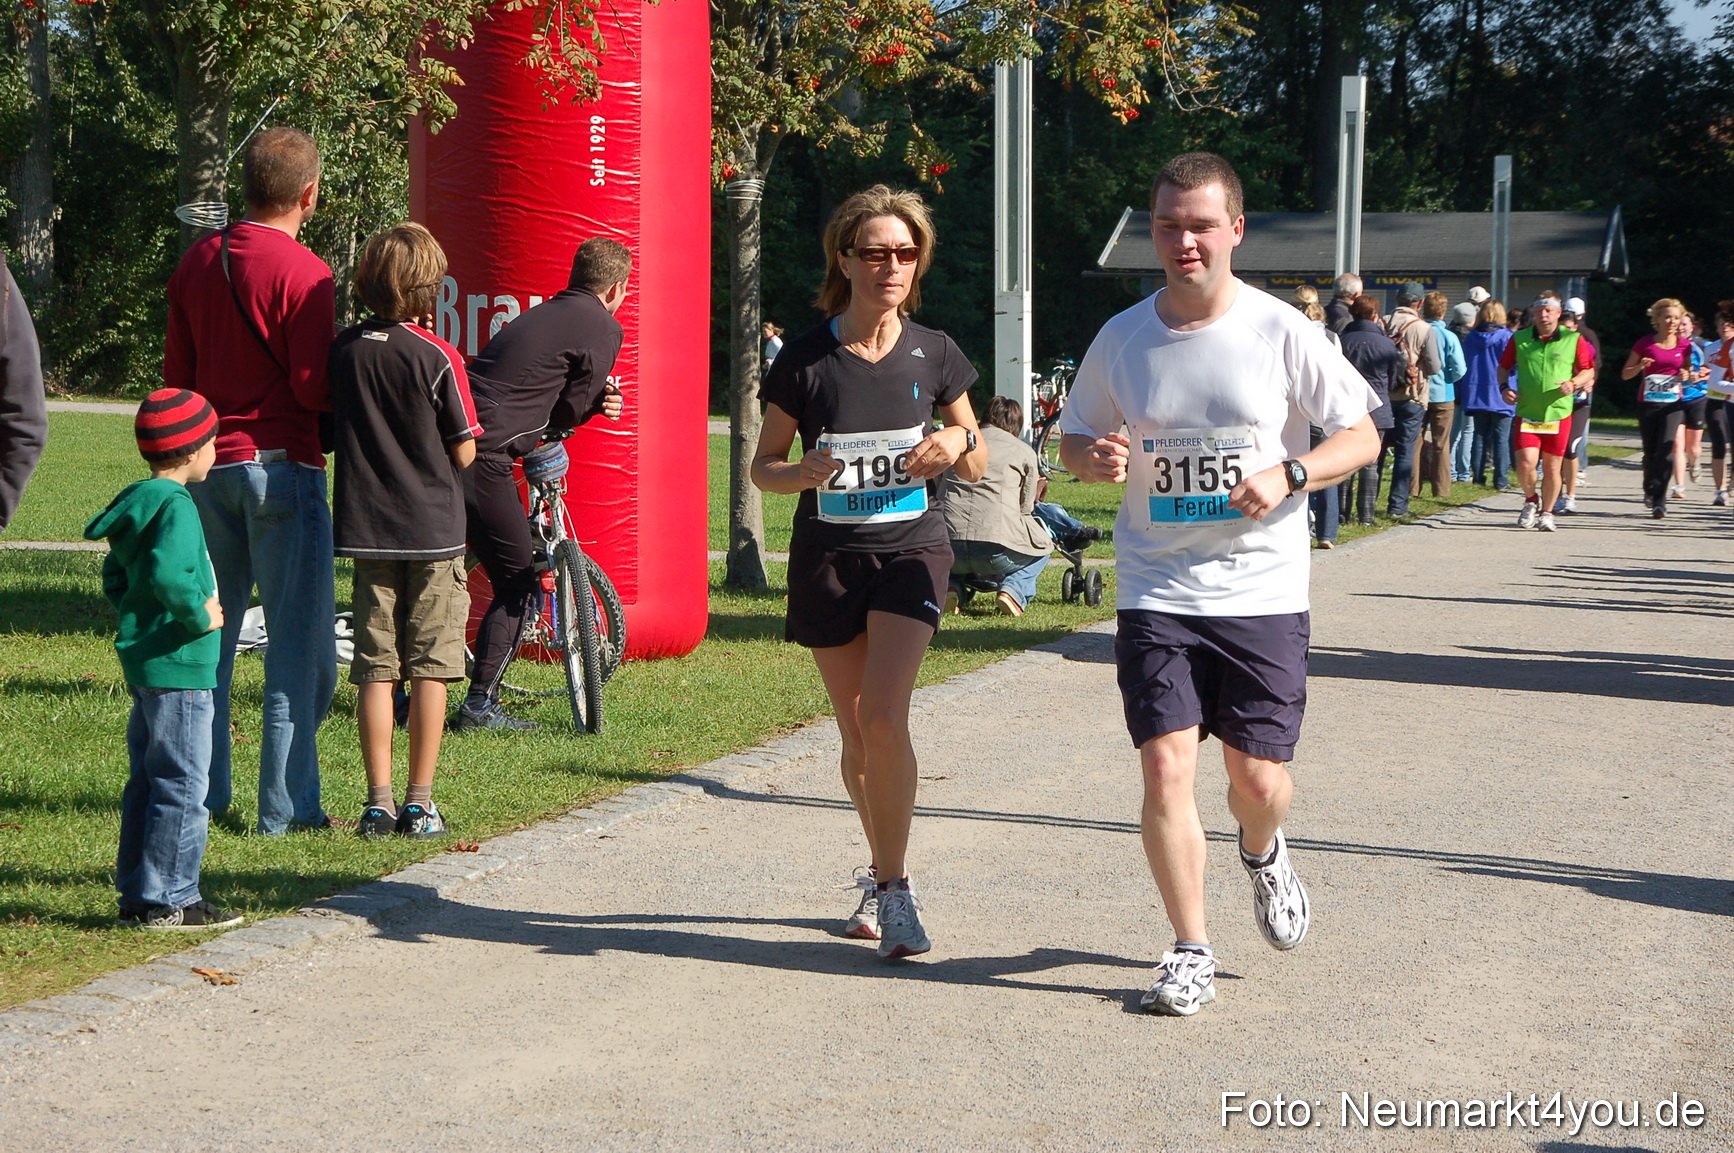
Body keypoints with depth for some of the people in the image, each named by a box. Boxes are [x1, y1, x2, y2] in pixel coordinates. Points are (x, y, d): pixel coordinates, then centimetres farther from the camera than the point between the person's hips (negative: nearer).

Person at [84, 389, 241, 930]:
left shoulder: (136, 502, 13)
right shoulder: (175, 506, -17)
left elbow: (115, 578, 23)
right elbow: (168, 574, -33)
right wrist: (200, 616, -20)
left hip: (146, 664, 10)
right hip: (179, 667, -10)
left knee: (147, 779, 15)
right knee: (182, 784, -3)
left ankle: (137, 893, 22)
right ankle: (168, 900, 1)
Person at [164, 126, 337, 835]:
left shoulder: (198, 260, 7)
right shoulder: (302, 273, -13)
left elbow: (175, 371, 11)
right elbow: (314, 388, -16)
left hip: (208, 464, 7)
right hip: (280, 464, -7)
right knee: (299, 642, 0)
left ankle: (202, 790, 19)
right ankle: (286, 805, 0)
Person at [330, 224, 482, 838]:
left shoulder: (343, 350, 0)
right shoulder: (438, 356, -11)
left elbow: (329, 425, 9)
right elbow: (464, 452, -7)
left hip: (365, 527, 3)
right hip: (433, 529, -3)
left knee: (375, 668, 7)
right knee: (429, 668, 4)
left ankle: (379, 803, 6)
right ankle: (420, 804, 6)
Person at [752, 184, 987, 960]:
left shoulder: (933, 354, 0)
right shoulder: (807, 360, -5)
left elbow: (978, 468, 10)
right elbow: (762, 467, 3)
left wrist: (959, 444, -13)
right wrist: (805, 473, -19)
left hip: (911, 549, -1)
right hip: (828, 556, 1)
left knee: (884, 717, -18)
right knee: (856, 731, 9)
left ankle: (891, 886, -6)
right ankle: (883, 872, 30)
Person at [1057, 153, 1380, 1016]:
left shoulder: (1280, 332, -5)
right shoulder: (1122, 339, 3)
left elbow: (1362, 436, 1)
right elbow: (1074, 439, 15)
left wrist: (1288, 473, -17)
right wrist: (1095, 458, -9)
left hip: (1262, 589, -1)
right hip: (1156, 592, 1)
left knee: (1259, 780, 3)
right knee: (1166, 767, -9)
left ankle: (1263, 854, 40)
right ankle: (1190, 950, 7)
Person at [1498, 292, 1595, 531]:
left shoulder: (1573, 340, 1)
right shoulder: (1520, 339, 5)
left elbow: (1589, 370, 8)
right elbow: (1504, 366, 16)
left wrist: (1574, 383, -11)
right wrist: (1505, 387, -2)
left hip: (1559, 414, 0)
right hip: (1527, 414, 0)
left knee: (1552, 468, 5)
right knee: (1526, 463, -12)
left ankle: (1547, 513, 22)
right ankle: (1531, 500, 17)